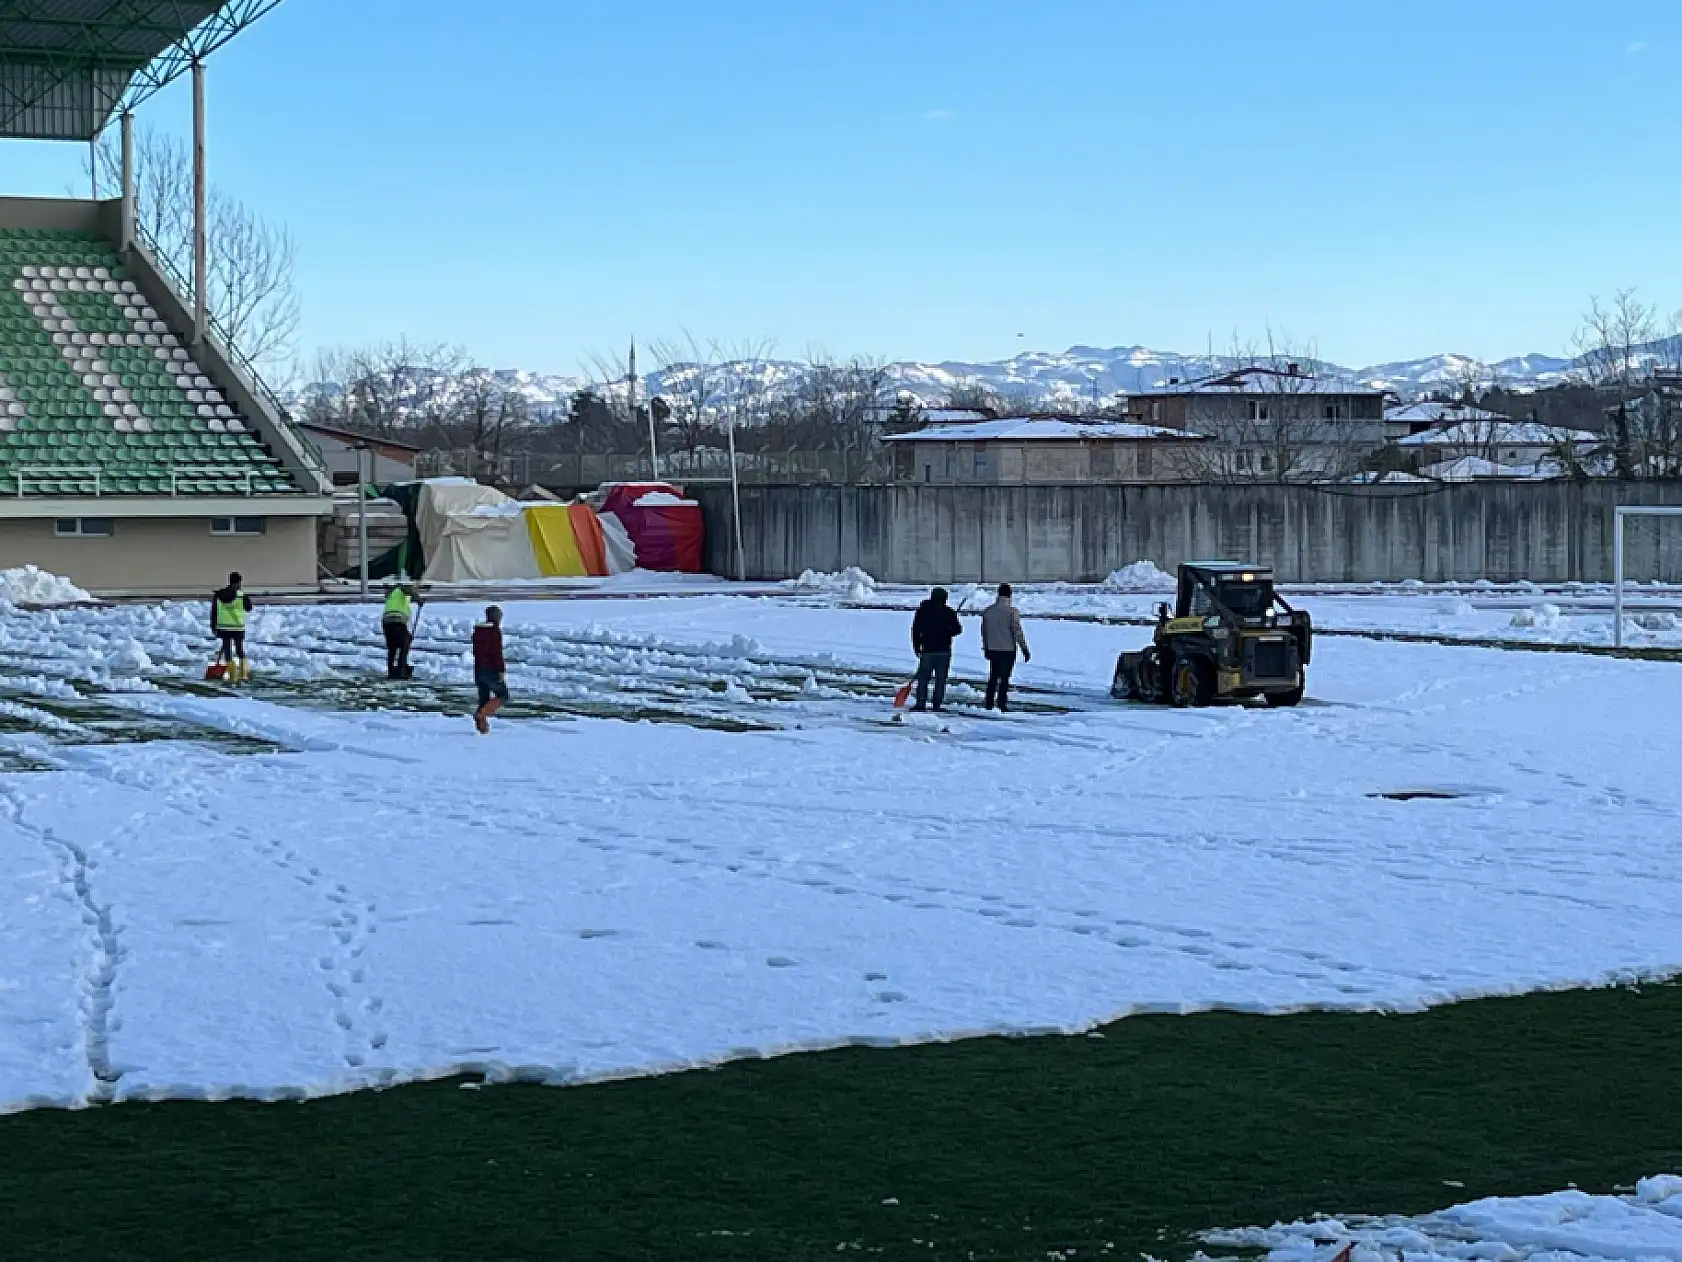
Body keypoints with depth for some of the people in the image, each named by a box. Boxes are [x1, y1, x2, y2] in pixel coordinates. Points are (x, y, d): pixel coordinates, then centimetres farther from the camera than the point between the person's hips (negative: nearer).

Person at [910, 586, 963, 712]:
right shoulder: (948, 611, -1)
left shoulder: (922, 610, 3)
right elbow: (957, 629, 4)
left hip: (927, 650, 0)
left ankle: (921, 703, -4)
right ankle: (937, 704, 0)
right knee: (941, 678, 5)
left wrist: (917, 648, 10)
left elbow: (915, 630, 4)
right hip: (944, 650, 0)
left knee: (923, 678, 5)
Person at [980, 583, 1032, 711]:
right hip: (1008, 649, -4)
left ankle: (989, 703, 14)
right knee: (1004, 678, 1)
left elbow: (984, 631, 11)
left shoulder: (987, 610, 4)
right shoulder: (1012, 611, -12)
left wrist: (986, 648, 23)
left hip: (992, 649, 4)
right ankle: (1001, 703, -1)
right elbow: (1017, 632, -14)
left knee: (993, 677, 14)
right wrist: (1025, 649, -9)